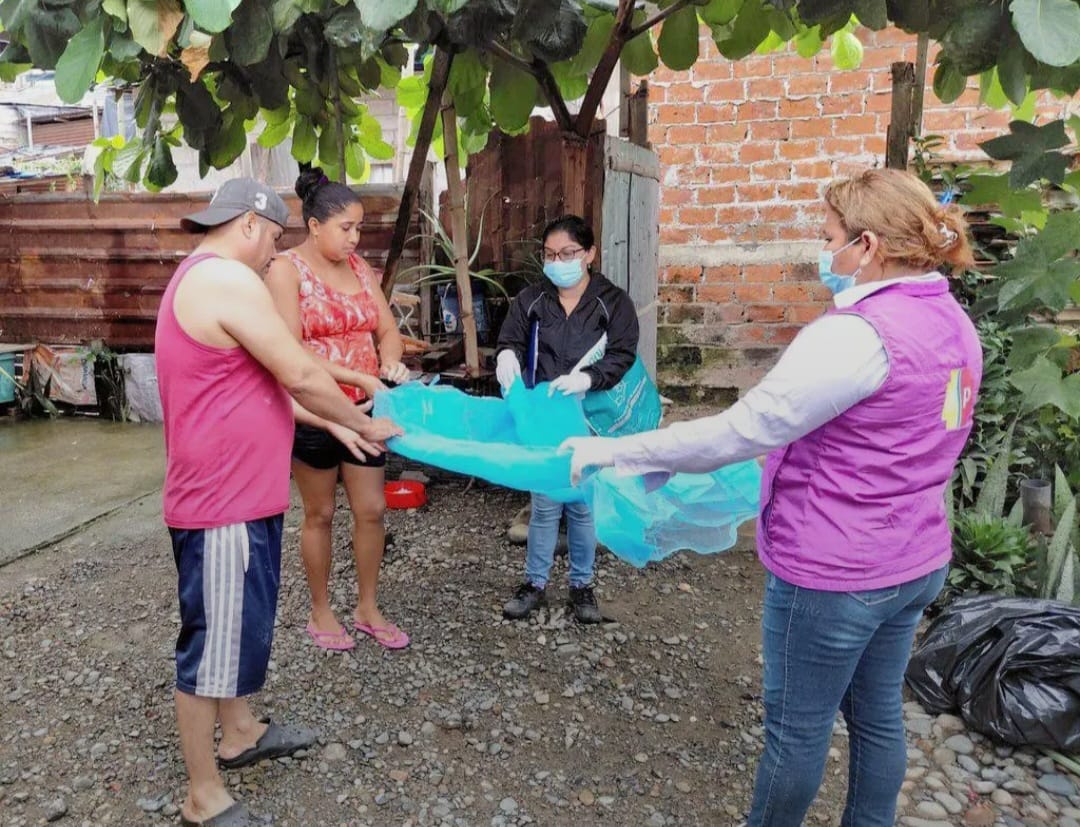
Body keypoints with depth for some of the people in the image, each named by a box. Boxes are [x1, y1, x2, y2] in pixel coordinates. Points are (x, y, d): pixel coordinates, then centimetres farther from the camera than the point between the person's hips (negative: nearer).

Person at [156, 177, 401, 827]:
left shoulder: (203, 279, 16)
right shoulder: (228, 279, -18)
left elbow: (261, 385, 18)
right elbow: (300, 375, -18)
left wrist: (336, 425, 15)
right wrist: (364, 423, -3)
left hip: (237, 494, 11)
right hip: (223, 502, -11)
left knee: (244, 621, 23)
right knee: (214, 638, 2)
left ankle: (240, 733, 41)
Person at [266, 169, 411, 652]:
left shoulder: (358, 266, 8)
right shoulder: (286, 270, -10)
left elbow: (387, 329, 8)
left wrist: (390, 364, -14)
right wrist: (361, 377, -22)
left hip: (362, 408, 6)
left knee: (372, 509, 9)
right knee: (319, 514, 9)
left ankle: (367, 609, 27)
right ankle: (320, 612, 28)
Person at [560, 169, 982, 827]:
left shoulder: (859, 333, -25)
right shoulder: (953, 323, 3)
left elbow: (740, 431, -26)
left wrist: (617, 450, -18)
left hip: (832, 574, -8)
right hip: (915, 561, 9)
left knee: (798, 727, 13)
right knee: (878, 714, 23)